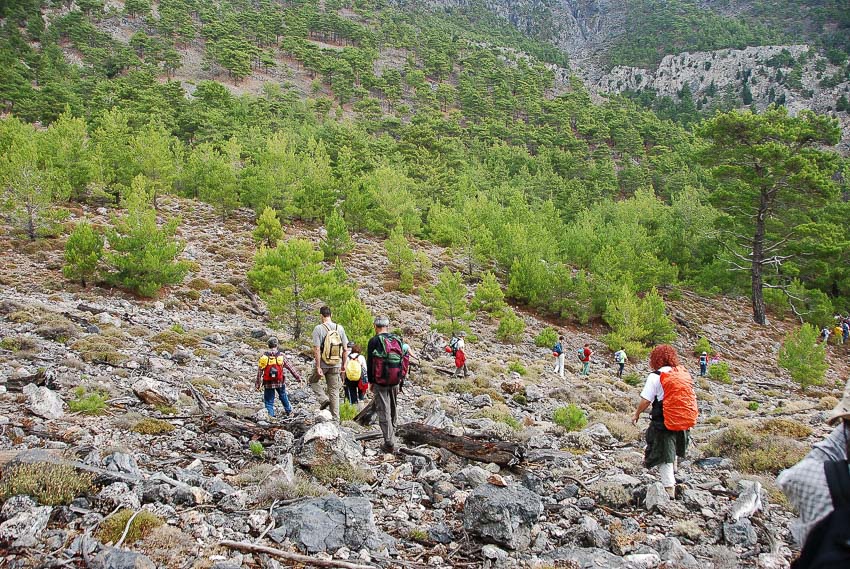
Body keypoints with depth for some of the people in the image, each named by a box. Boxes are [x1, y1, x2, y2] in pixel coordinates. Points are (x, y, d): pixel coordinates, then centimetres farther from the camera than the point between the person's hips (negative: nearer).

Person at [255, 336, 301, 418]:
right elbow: (290, 368, -2)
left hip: (268, 384, -1)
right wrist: (298, 377, 7)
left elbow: (259, 372, -6)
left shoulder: (264, 357, -6)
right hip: (280, 383, 1)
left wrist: (257, 384, 0)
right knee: (284, 397, 24)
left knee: (269, 401, 10)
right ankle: (289, 412, 39)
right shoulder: (281, 356, -7)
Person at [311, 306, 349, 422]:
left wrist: (318, 367, -15)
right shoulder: (340, 328, 1)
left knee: (313, 381, 25)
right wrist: (344, 364, 14)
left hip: (323, 364, -4)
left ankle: (324, 398, 4)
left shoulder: (318, 329, -12)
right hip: (336, 365, 4)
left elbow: (317, 349, -17)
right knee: (334, 391, 11)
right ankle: (336, 418, 11)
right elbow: (345, 349, 3)